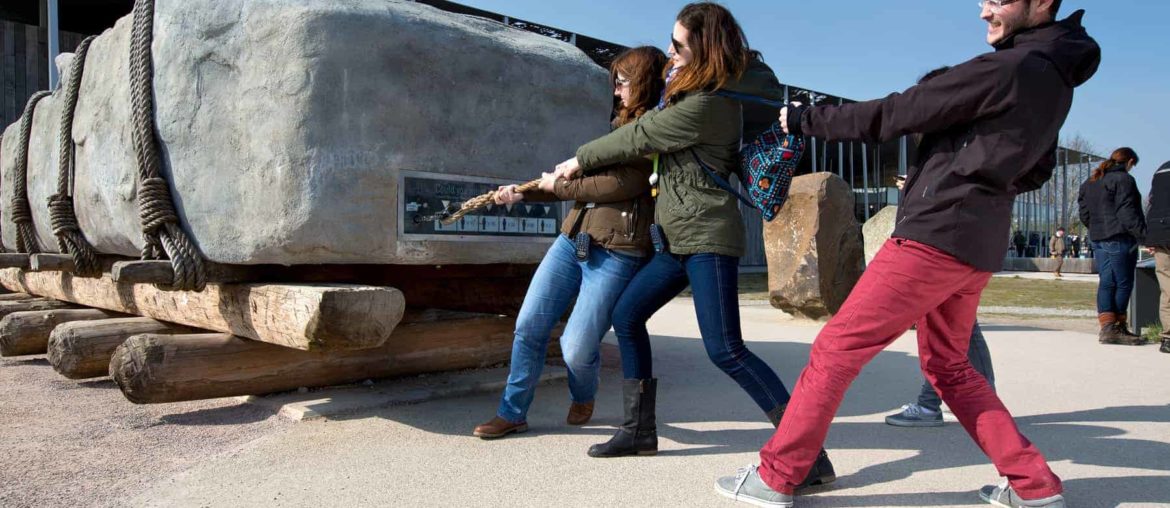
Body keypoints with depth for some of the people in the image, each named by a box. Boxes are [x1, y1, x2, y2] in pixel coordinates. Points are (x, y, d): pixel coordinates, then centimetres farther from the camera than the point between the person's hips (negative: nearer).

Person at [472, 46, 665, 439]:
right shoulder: (620, 124, 18)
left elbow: (618, 185, -17)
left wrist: (557, 185, -5)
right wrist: (522, 193, 17)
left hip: (616, 254, -7)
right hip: (571, 240, 7)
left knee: (577, 347, -8)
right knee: (528, 326, 3)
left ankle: (583, 399, 27)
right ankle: (512, 413, 19)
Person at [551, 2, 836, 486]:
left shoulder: (704, 106, -19)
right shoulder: (727, 87, 10)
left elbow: (638, 138, -8)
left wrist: (579, 160, 6)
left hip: (707, 235, -10)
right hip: (679, 237, 10)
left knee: (725, 350, -16)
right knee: (627, 317, 13)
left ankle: (809, 455, -7)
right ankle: (638, 430, 24)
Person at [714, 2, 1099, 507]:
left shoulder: (1006, 67, -14)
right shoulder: (1054, 77, 15)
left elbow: (891, 115, -12)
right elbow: (1035, 172, 26)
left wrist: (805, 118, -3)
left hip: (932, 238, -9)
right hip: (977, 247, 9)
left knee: (834, 350, -4)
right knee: (947, 366, 22)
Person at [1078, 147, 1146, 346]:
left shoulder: (1089, 182, 17)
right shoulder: (1123, 179, -8)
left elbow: (1085, 215, 16)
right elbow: (1127, 212, -16)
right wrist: (1143, 234, -16)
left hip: (1098, 240, 8)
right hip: (1120, 239, -8)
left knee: (1106, 283, 6)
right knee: (1123, 284, 0)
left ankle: (1107, 326, 0)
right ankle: (1117, 327, 5)